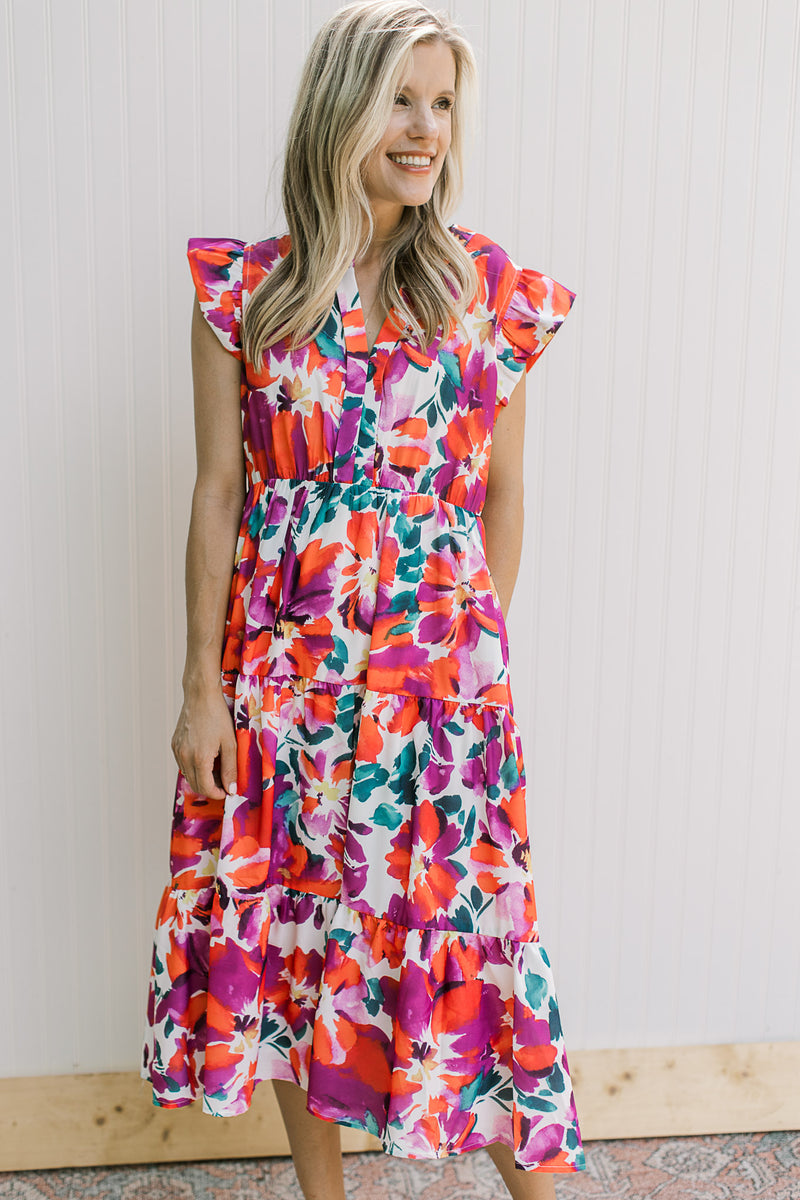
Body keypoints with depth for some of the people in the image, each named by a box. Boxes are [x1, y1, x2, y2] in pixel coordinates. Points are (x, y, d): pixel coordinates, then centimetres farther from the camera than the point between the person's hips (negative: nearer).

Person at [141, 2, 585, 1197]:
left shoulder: (494, 290, 1)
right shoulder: (245, 292, -1)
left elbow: (503, 489, 6)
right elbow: (218, 494, -1)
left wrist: (484, 648, 8)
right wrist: (203, 687, -1)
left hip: (443, 671, 0)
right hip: (285, 671, 1)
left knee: (469, 926, 6)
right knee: (290, 924, 12)